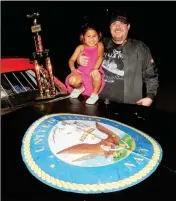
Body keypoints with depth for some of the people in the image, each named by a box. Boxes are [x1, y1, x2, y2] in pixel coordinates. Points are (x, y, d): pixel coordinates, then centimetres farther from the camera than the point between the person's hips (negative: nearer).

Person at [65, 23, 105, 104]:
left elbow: (100, 57, -15)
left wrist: (95, 68, -34)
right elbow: (72, 60, 3)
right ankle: (80, 88, 12)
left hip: (94, 72, -2)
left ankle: (94, 94, -9)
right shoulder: (81, 47, 6)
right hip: (82, 72, 2)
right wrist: (73, 69, -19)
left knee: (97, 74, -38)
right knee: (72, 80, -27)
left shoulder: (99, 45, 2)